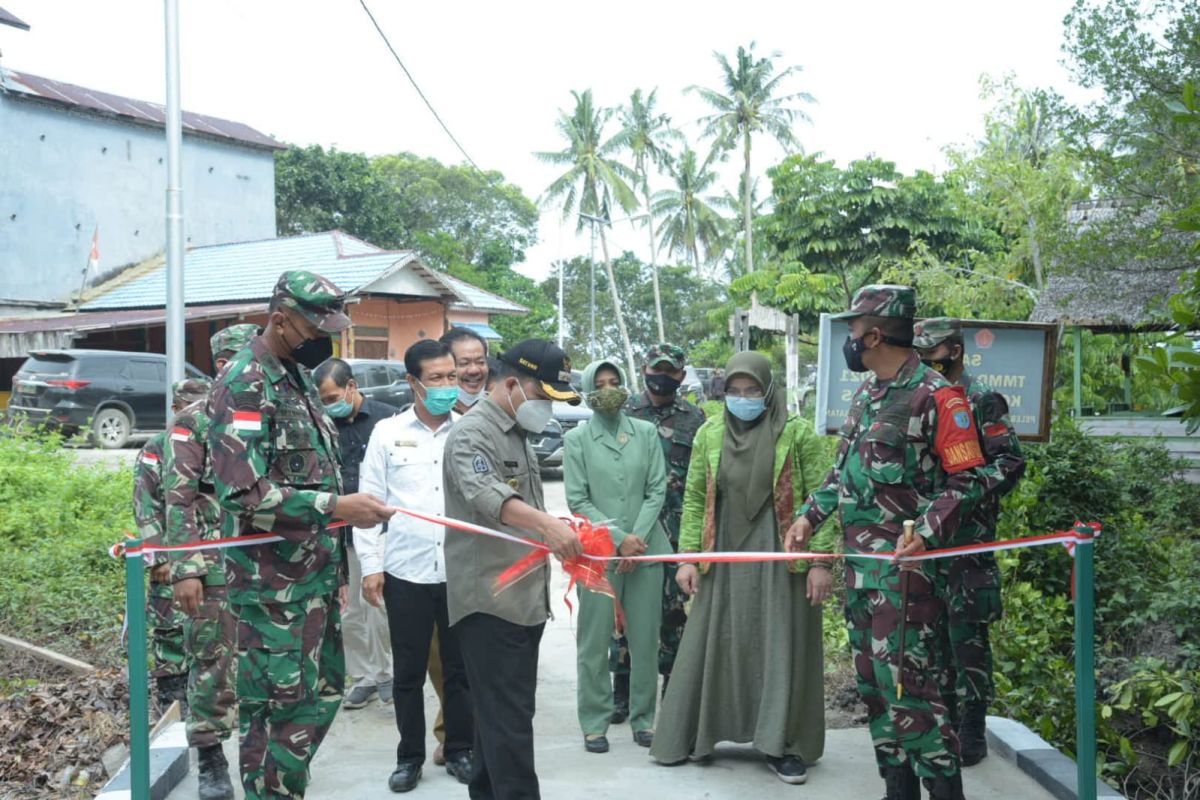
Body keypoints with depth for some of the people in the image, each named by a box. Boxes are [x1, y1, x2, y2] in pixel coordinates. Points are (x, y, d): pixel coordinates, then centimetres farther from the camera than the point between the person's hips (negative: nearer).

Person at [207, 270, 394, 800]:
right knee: (279, 706, -1)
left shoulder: (297, 378, 13)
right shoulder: (245, 385, -16)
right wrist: (335, 507, -28)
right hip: (274, 581, -9)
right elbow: (243, 490, -26)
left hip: (314, 572, 9)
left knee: (323, 691, 17)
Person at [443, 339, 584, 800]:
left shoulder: (517, 436, 18)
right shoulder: (472, 434, -12)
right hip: (489, 601, -9)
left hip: (524, 598, 10)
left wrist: (559, 534, 18)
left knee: (506, 713, 15)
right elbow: (485, 496, -33)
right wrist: (546, 523, -47)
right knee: (508, 719, -9)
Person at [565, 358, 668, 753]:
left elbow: (657, 490, 4)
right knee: (594, 643, 2)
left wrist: (638, 537, -8)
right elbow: (578, 500, -3)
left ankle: (644, 718, 18)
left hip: (645, 549, 2)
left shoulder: (646, 433, 8)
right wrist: (618, 539, -11)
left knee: (645, 640, 5)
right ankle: (595, 723, 13)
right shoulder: (576, 438, 2)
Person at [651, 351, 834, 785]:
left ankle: (781, 745, 15)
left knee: (783, 648, 2)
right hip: (725, 556, 3)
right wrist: (689, 556, 4)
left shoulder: (796, 432, -5)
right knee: (711, 644, 8)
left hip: (781, 557, -3)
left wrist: (820, 560, -10)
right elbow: (694, 499, 9)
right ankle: (686, 737, 21)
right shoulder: (709, 434, 5)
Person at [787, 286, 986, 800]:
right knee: (873, 681, 13)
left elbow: (966, 481, -12)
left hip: (905, 565, -9)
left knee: (908, 683, -10)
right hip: (859, 562, 9)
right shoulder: (865, 394, 14)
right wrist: (810, 515, 10)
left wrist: (926, 534, -24)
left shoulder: (937, 397, -11)